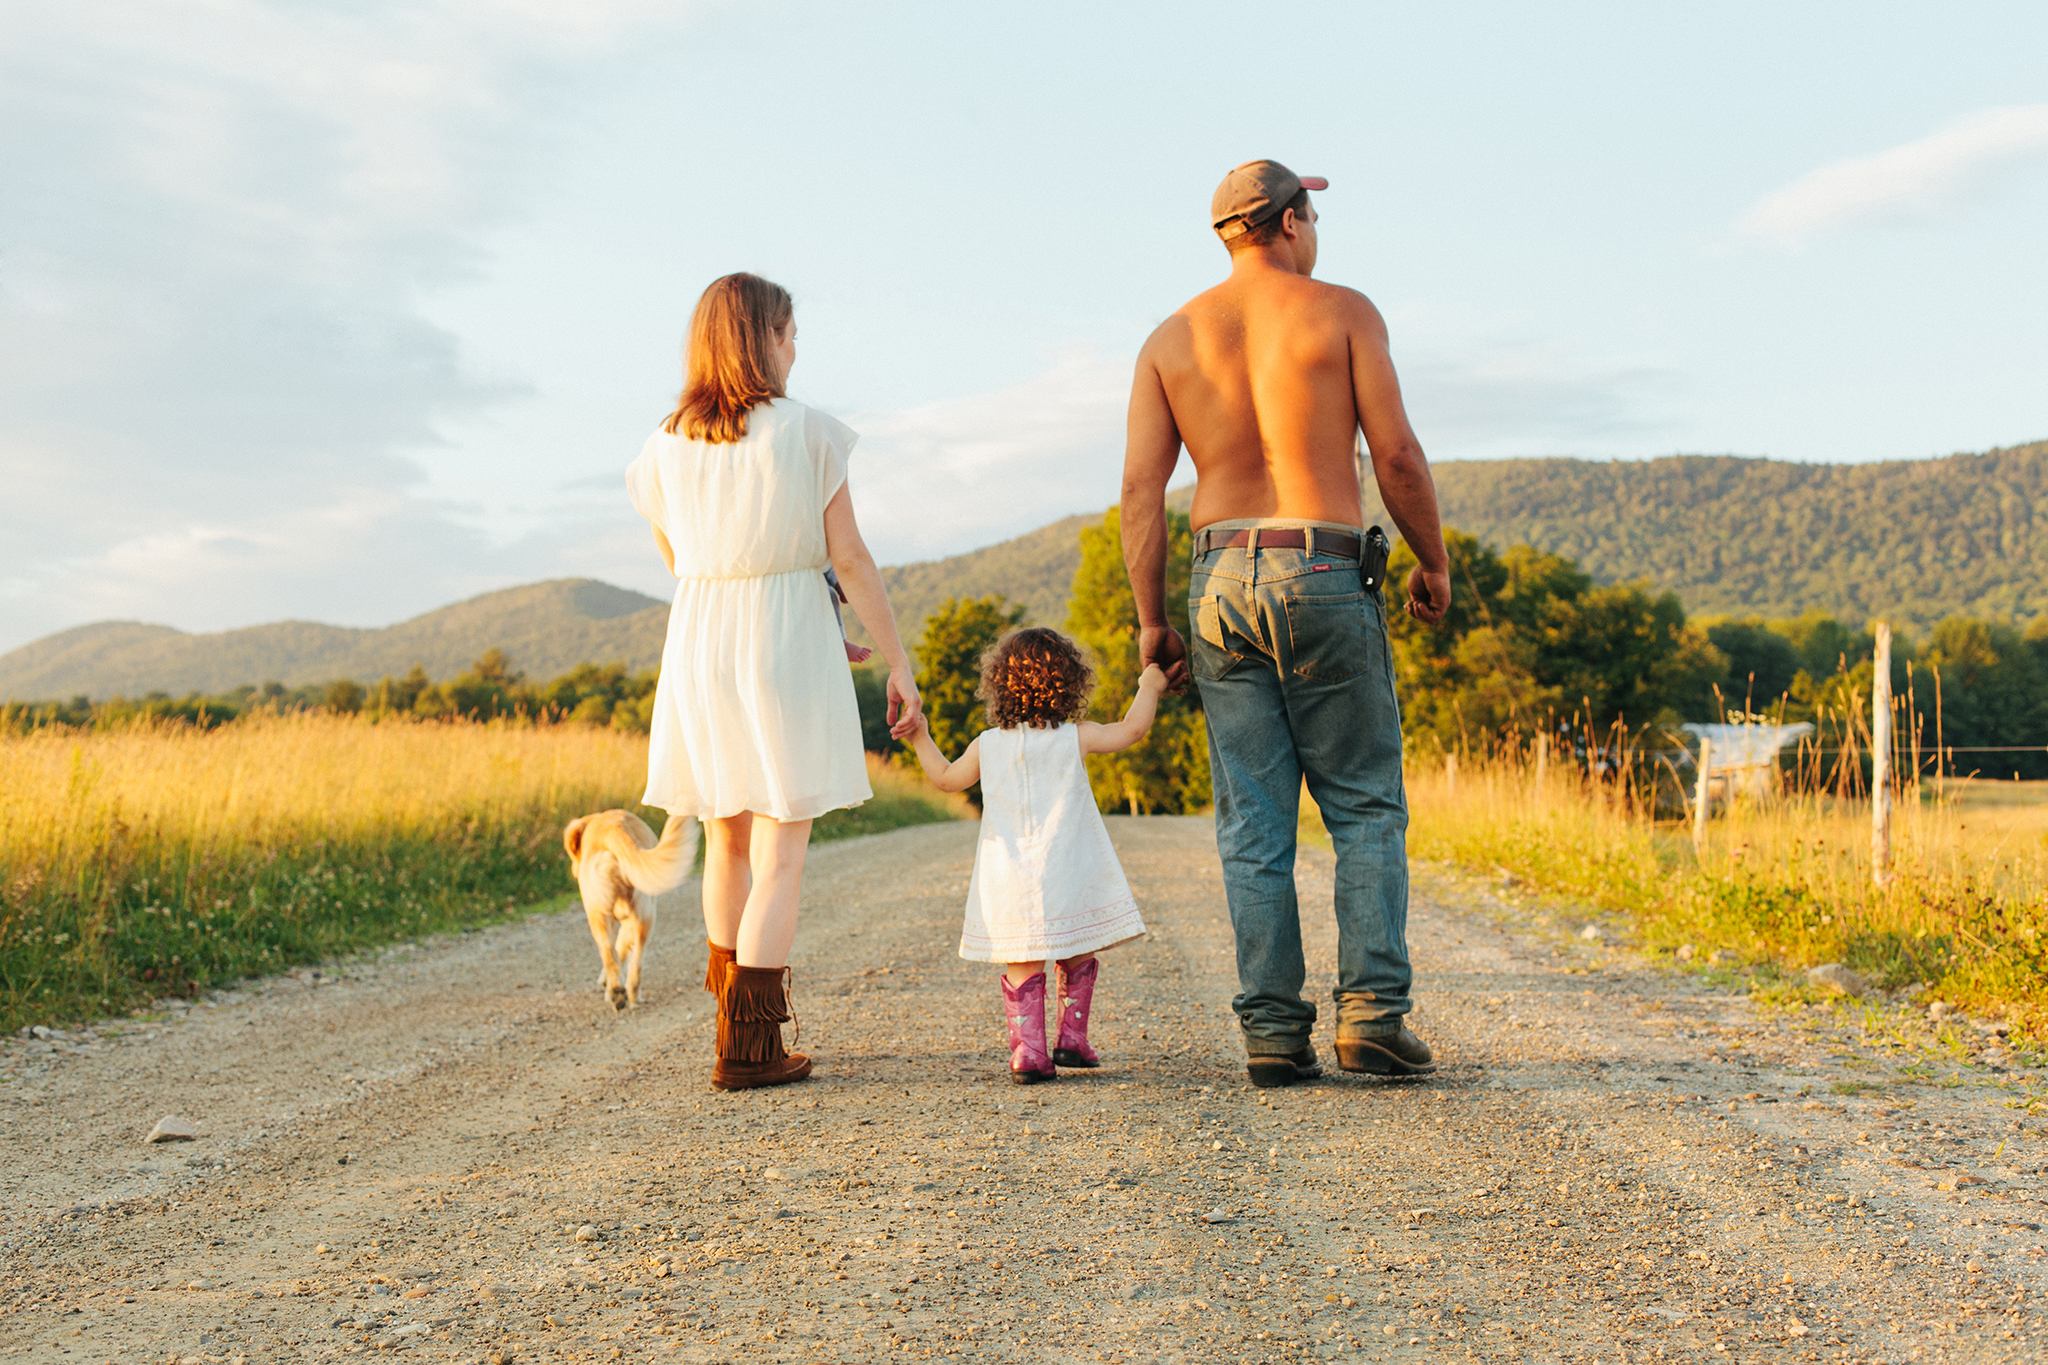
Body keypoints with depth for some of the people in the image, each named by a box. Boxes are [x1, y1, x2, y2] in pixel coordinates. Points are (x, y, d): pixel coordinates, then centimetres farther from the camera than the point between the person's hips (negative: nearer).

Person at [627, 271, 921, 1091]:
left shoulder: (665, 450, 5)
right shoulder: (806, 434, -8)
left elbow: (680, 568, 12)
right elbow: (850, 561, -8)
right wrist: (898, 664, 0)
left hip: (699, 653, 5)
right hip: (788, 651, -5)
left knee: (727, 839, 20)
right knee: (780, 858, 0)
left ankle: (735, 1016, 31)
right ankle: (748, 1050, -2)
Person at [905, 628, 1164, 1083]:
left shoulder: (987, 744, 4)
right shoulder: (1075, 738, -3)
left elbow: (946, 777, 16)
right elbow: (1132, 729, -1)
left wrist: (921, 738, 29)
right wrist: (1149, 687, 14)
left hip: (1009, 884, 2)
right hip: (1066, 881, -2)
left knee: (1023, 966, 5)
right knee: (1077, 960, 16)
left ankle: (1028, 1051, -2)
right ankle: (1072, 1038, 17)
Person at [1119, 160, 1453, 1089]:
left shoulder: (1171, 338, 9)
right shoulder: (1342, 312, 0)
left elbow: (1140, 488, 2)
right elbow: (1397, 456, -5)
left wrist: (1151, 620, 6)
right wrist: (1434, 563, 9)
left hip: (1222, 584, 3)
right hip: (1326, 577, -3)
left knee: (1254, 826, 5)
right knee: (1365, 809, 7)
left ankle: (1273, 1030, 3)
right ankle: (1372, 1012, -2)